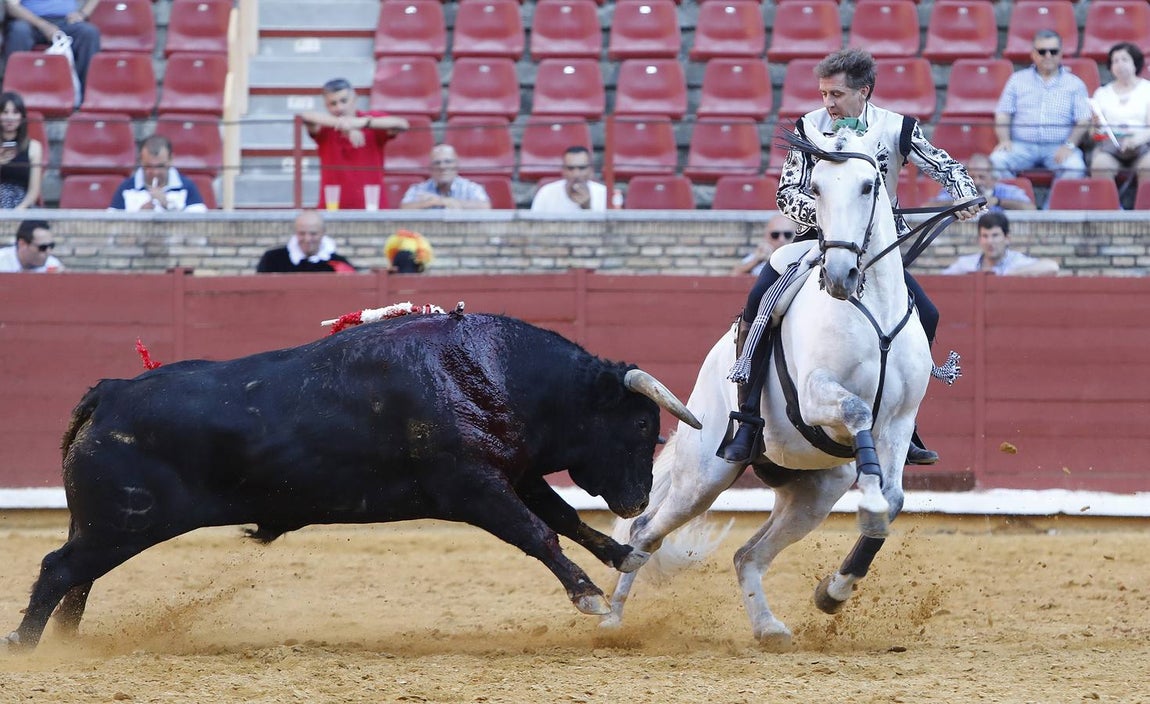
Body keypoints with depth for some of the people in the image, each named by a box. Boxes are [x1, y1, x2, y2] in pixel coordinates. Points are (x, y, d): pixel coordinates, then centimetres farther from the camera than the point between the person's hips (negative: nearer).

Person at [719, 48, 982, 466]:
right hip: (818, 238, -1)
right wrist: (821, 211, -30)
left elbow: (944, 167, -4)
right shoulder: (809, 127, -5)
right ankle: (748, 423, -22)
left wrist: (967, 196, -25)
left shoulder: (896, 129, -6)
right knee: (758, 303, -24)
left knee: (926, 316, -16)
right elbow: (787, 194, -9)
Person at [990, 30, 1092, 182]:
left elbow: (1083, 120, 4)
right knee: (997, 160, -29)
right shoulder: (1018, 80, 18)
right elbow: (1003, 114, 12)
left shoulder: (1074, 83, 13)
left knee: (1074, 166, -34)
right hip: (1022, 145, 1)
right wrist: (1004, 140, -7)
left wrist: (1069, 145, -14)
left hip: (1058, 147, -1)